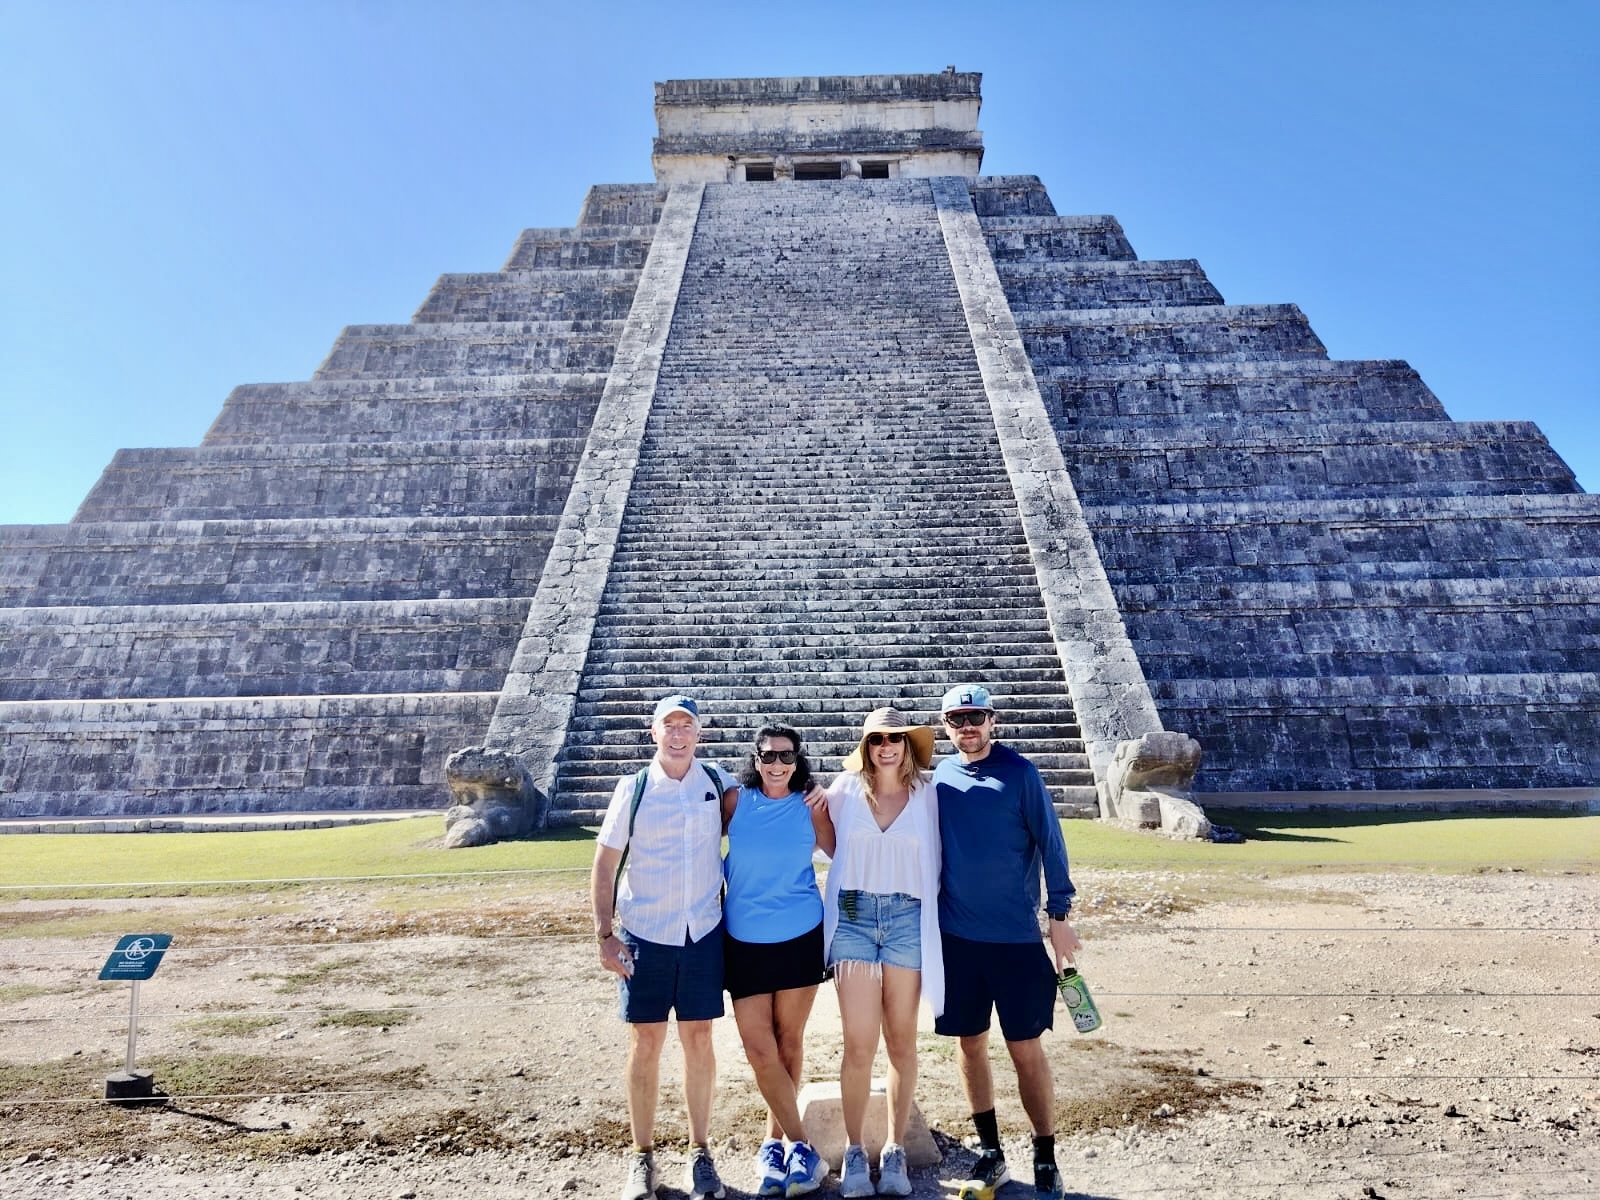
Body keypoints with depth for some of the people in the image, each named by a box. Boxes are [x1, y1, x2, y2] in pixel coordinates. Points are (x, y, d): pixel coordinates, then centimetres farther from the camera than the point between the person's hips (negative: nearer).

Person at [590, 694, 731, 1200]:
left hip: (703, 932, 1)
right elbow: (604, 866, -1)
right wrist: (605, 935, -6)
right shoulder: (633, 789, -4)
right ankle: (642, 1157, 22)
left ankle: (700, 1152, 23)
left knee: (698, 1039, 8)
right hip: (644, 934, -1)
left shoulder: (717, 783, 0)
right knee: (645, 1042, 7)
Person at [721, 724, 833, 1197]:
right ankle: (802, 1148, 14)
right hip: (744, 940, 1)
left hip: (800, 937, 0)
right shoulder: (736, 800, -3)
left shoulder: (809, 805, -4)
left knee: (788, 1042, 11)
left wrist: (823, 809, -9)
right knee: (759, 1049, -1)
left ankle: (775, 1142, 28)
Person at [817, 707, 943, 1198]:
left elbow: (937, 860, 7)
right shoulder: (845, 790, 1)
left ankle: (895, 1149, 23)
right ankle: (854, 1152, 16)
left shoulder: (927, 794, 0)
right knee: (859, 1044, 0)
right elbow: (832, 843, 19)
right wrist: (856, 870, 9)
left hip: (907, 919, 0)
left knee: (901, 1042, 9)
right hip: (853, 917, 0)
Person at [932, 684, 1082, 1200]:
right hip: (956, 935, 3)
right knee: (971, 1044, 11)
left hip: (1017, 935, -3)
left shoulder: (1019, 772, -7)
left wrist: (1059, 914, -8)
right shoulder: (939, 777, 3)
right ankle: (990, 1154, 28)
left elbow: (1049, 842, -6)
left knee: (1026, 1049, 3)